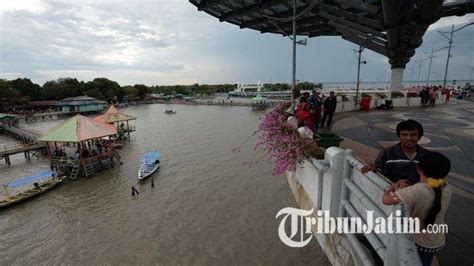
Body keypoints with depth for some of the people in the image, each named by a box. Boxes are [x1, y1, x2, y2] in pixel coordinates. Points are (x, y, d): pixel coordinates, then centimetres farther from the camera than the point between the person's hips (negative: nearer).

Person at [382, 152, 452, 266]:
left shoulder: (418, 190, -34)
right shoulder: (446, 188, -11)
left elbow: (386, 200, -31)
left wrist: (392, 187, -12)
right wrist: (407, 188, -13)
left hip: (417, 241, -6)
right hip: (437, 242, 6)